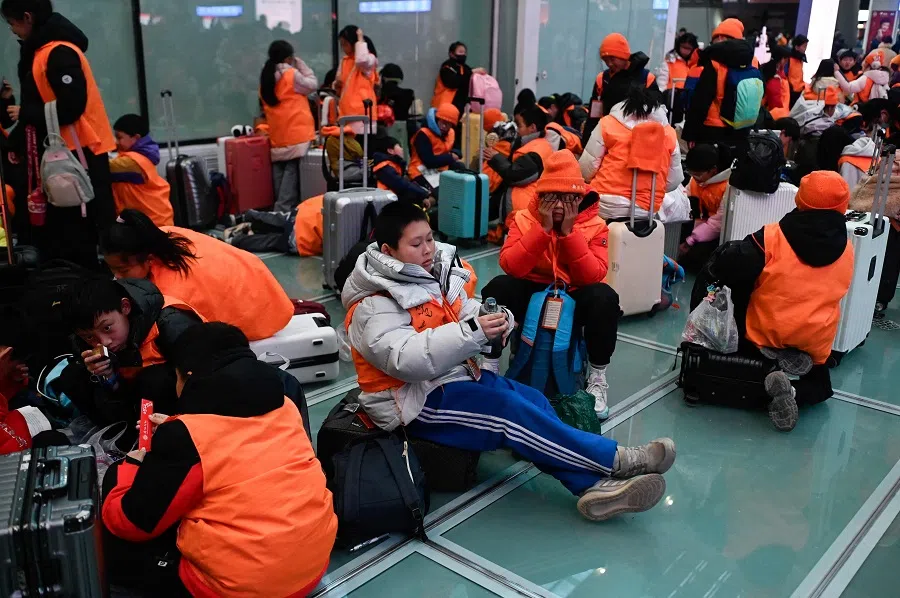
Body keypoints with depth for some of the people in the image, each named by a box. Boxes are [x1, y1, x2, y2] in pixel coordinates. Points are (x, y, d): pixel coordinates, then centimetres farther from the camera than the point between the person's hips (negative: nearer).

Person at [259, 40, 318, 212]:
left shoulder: (265, 77, 12)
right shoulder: (291, 74, -8)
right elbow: (312, 84, 4)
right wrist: (300, 64, 8)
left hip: (277, 133, 7)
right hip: (295, 131, -7)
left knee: (280, 170, 8)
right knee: (292, 170, -7)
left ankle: (281, 209, 12)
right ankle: (284, 209, -12)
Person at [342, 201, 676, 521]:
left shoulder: (437, 275, 8)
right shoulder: (374, 306, -17)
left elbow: (467, 318, 10)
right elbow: (405, 360, -32)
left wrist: (492, 323, -16)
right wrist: (473, 333, -38)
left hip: (456, 376, 8)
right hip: (416, 402, -8)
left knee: (533, 400, -14)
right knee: (509, 411, -24)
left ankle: (595, 484, -24)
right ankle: (614, 460, -21)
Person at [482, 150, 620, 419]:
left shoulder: (595, 226, -9)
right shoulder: (524, 218, -8)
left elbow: (593, 276, -22)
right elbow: (510, 267, -21)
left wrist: (569, 232, -26)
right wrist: (543, 228, -26)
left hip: (573, 300, 0)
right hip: (531, 296, 0)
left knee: (604, 297, -31)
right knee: (498, 287, -29)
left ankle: (597, 379, -13)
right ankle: (489, 367, -13)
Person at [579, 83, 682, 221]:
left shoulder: (608, 124, 3)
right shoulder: (669, 133, 10)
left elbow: (586, 170, 4)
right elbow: (673, 182, 13)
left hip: (606, 206, -2)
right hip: (647, 210, 3)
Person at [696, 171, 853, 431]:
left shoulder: (772, 237, -15)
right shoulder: (846, 250, -1)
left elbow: (732, 267, -23)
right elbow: (830, 293, 11)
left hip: (765, 335, 0)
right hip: (815, 343, 0)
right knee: (820, 386, 25)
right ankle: (793, 390, -7)